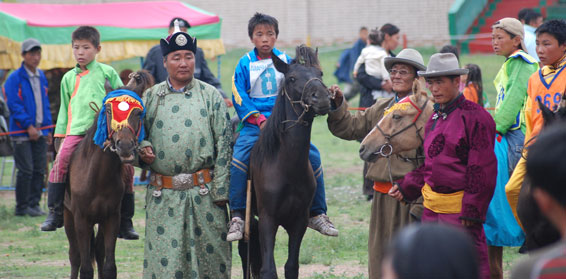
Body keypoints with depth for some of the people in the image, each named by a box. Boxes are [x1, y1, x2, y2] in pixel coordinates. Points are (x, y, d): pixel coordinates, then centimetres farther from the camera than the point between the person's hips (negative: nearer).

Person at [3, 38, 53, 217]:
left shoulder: (41, 77, 13)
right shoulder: (15, 78, -8)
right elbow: (14, 105, -13)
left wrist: (47, 129, 14)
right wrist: (28, 126, -18)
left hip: (39, 132, 6)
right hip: (22, 132, -6)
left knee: (39, 170, 6)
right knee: (26, 170, -6)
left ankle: (34, 204, 14)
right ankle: (22, 207, 2)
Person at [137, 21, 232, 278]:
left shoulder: (210, 96, 4)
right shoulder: (151, 97, 9)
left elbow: (224, 144, 1)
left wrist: (220, 190, -6)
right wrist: (143, 149, -8)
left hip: (203, 190, -1)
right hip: (163, 195, 1)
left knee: (209, 253, 3)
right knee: (163, 257, 1)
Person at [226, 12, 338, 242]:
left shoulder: (286, 61, 9)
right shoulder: (245, 64, 3)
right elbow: (239, 98, -1)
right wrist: (260, 120, -13)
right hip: (254, 126, -2)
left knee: (312, 156, -14)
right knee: (238, 158, -27)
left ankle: (317, 215, 0)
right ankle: (237, 218, -23)